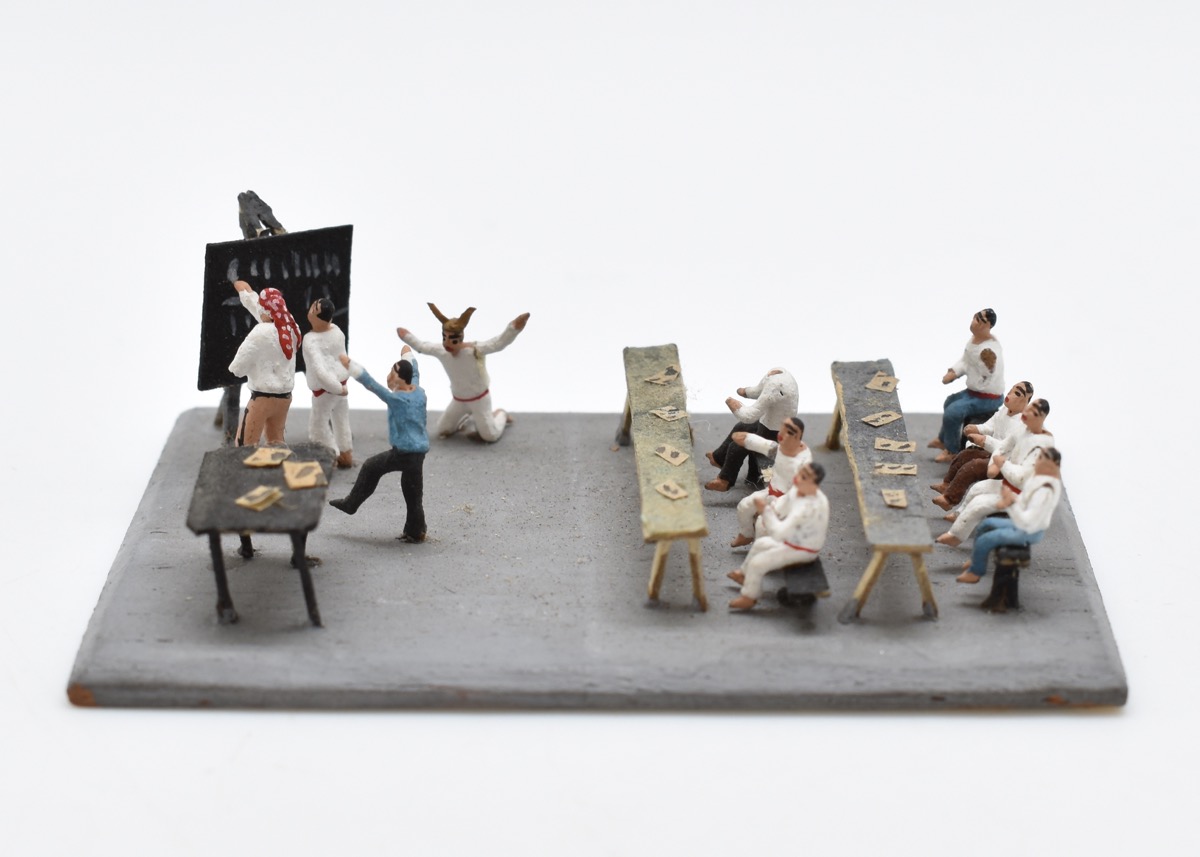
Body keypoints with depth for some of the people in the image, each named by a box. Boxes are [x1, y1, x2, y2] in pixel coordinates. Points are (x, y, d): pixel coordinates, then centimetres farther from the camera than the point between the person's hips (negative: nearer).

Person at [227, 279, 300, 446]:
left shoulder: (261, 332, -20)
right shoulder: (289, 328, 0)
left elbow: (238, 368, -14)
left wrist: (234, 367, 9)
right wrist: (245, 290, 31)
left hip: (263, 397, -7)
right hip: (285, 396, 7)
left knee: (245, 446, -1)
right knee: (276, 443, 18)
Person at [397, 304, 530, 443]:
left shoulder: (474, 350, -32)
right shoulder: (441, 351, -16)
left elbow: (499, 343, -43)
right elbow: (421, 346, 4)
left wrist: (513, 328, -58)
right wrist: (406, 336, 6)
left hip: (479, 398, -5)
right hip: (458, 400, 5)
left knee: (490, 436, -6)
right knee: (442, 431, 11)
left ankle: (500, 414, 30)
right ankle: (468, 415, 40)